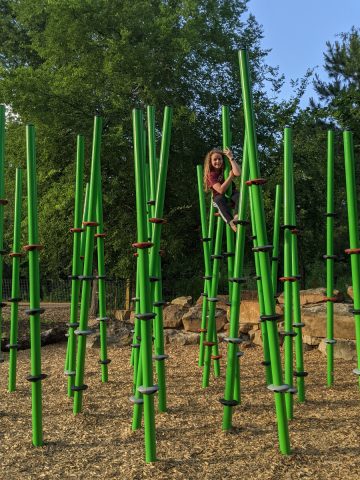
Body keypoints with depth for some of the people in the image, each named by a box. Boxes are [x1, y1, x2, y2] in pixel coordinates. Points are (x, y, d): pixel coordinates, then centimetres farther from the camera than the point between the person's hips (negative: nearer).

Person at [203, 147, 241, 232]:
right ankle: (231, 222, -51)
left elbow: (238, 173, -22)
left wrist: (231, 158, -20)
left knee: (239, 194, -31)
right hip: (219, 198, -3)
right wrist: (230, 176, -19)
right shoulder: (211, 174, -10)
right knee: (219, 199, -38)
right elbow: (221, 190, -23)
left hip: (231, 195, 3)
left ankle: (237, 216, -54)